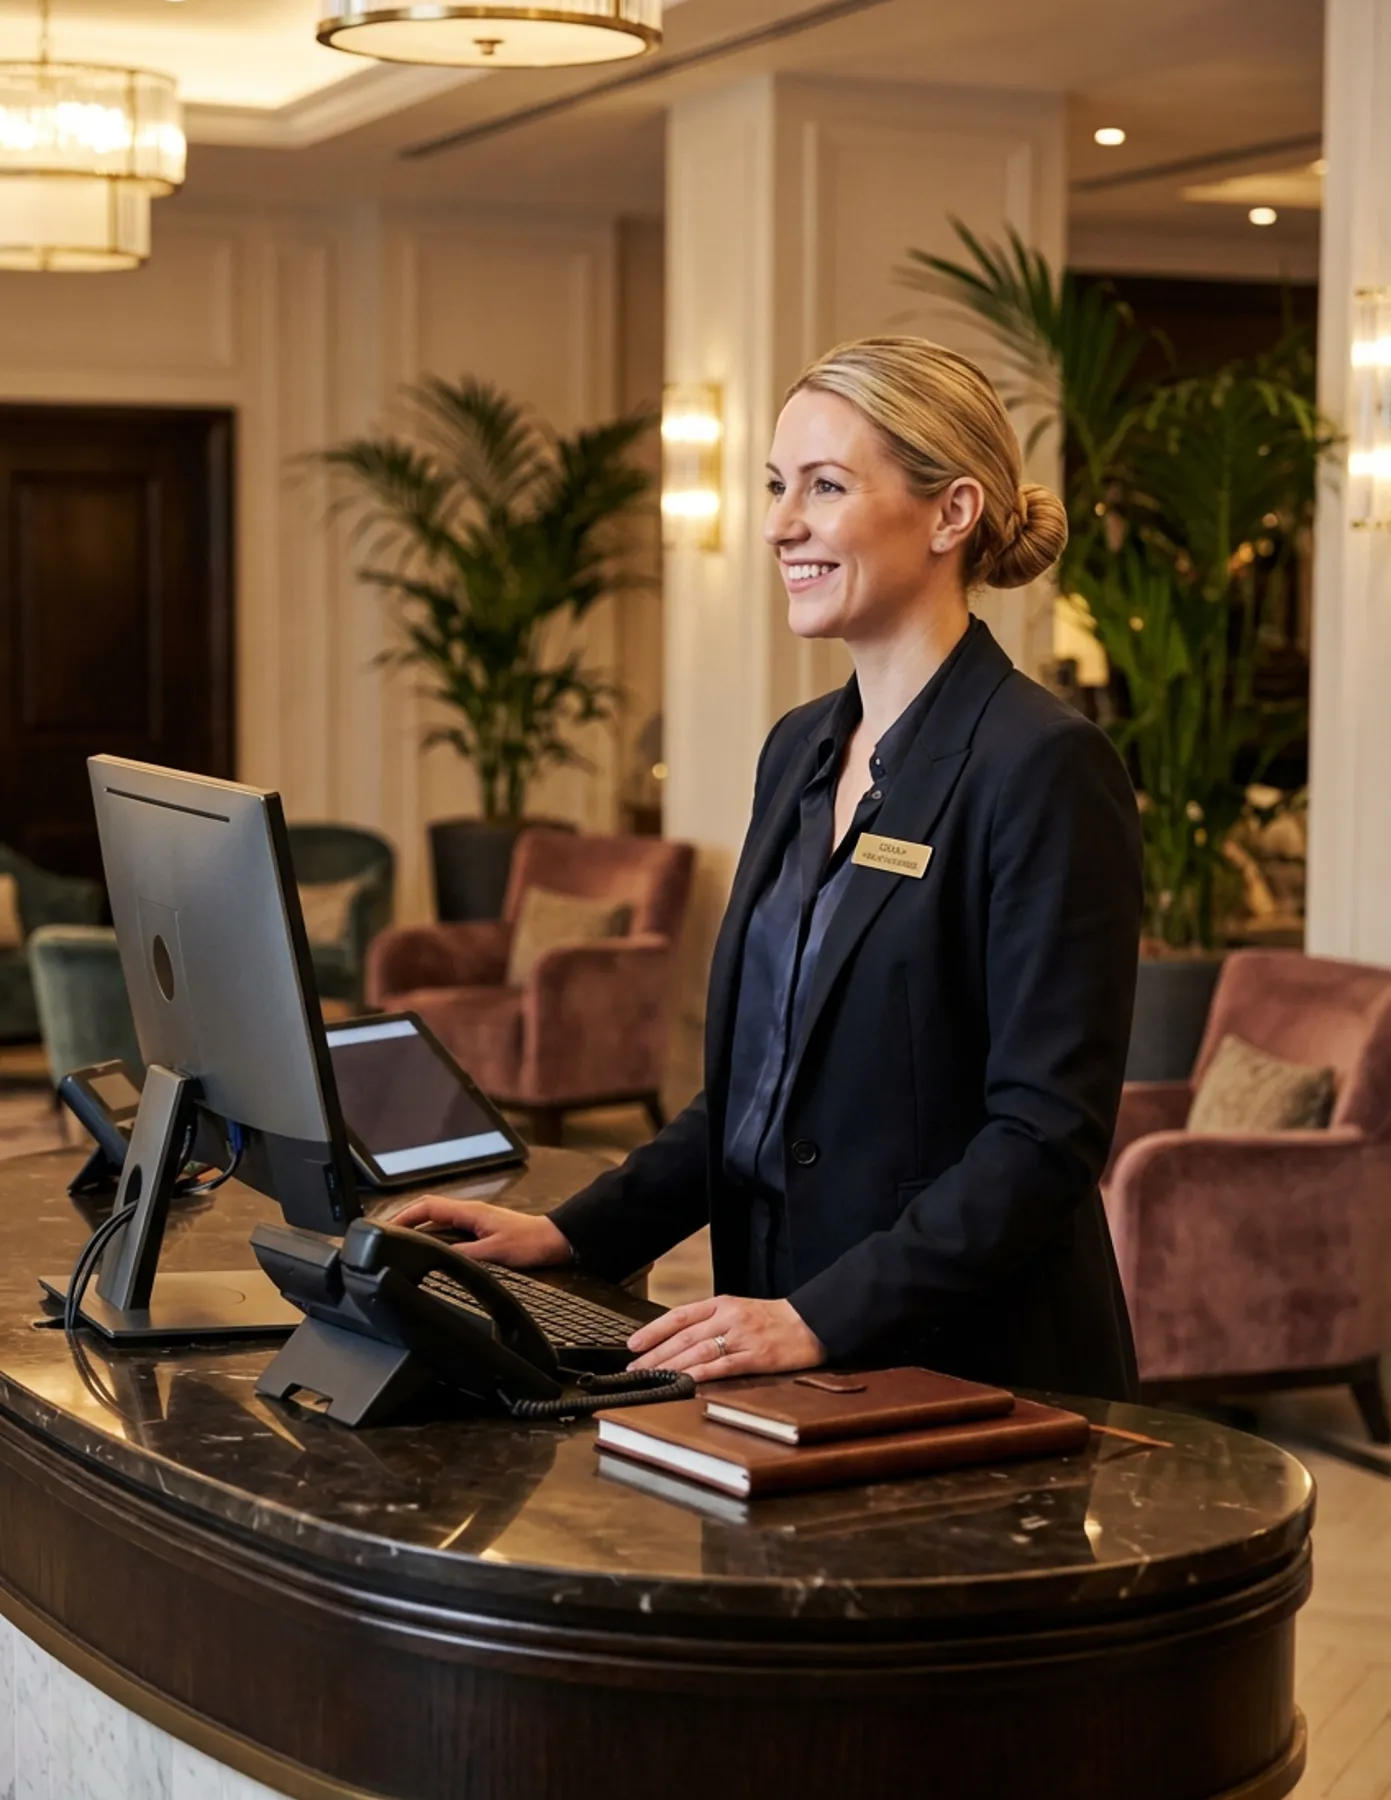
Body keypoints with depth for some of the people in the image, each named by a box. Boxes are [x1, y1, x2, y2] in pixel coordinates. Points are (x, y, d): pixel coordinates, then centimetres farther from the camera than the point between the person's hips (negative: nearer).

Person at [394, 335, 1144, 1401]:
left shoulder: (1044, 769, -12)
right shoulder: (800, 751, 13)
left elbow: (1047, 1135, -16)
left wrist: (819, 1318, -22)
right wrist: (571, 1234, 9)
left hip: (968, 1382, -7)